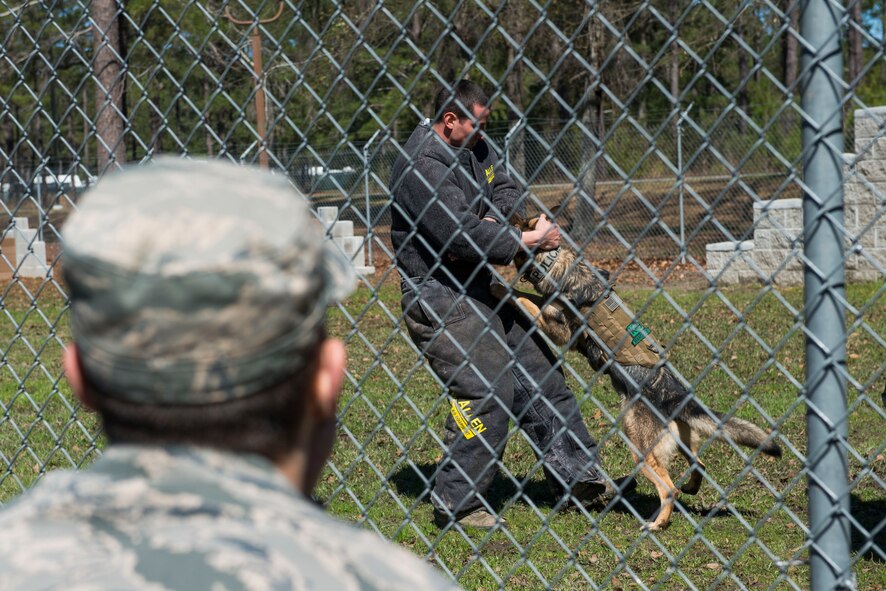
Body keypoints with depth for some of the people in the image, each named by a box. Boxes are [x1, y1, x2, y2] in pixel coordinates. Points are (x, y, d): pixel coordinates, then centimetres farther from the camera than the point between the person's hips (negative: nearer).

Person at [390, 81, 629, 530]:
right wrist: (527, 241, -18)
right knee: (484, 392, -14)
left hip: (475, 290, 10)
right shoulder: (422, 165, -20)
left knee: (537, 371, 11)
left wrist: (495, 218, -7)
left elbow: (505, 189, 17)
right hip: (438, 299, -10)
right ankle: (455, 504, -3)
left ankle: (578, 476, 19)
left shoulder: (473, 149, 10)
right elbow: (459, 234, -26)